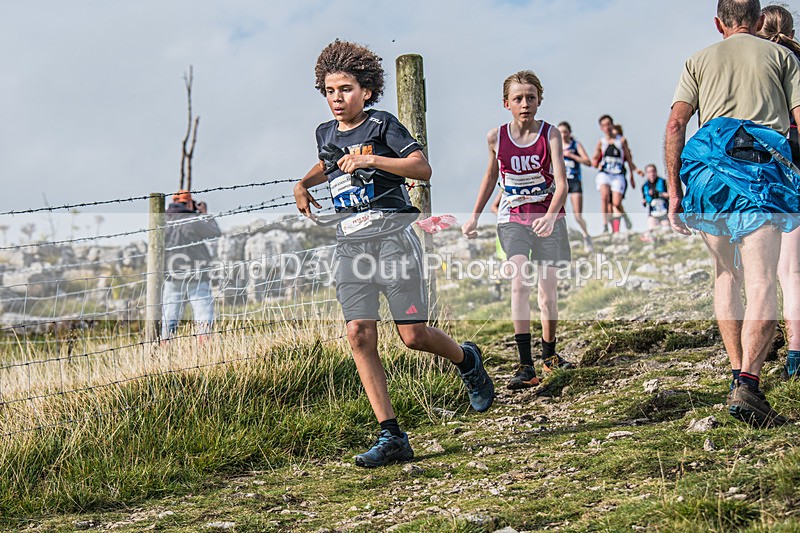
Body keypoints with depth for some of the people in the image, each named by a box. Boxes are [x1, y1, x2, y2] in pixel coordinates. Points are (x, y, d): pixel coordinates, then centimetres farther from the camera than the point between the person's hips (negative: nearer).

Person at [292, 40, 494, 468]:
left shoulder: (382, 124, -2)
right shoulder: (326, 134, 17)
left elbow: (423, 168, -13)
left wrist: (371, 160, -20)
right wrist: (303, 183, 22)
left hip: (391, 235, -5)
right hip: (350, 242, 5)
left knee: (413, 335, -7)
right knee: (359, 334, -10)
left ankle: (466, 360, 28)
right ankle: (391, 437, -7)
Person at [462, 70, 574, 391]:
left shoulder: (550, 135, -11)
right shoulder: (496, 137, -5)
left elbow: (561, 182, -21)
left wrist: (550, 217, -38)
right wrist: (474, 217, 13)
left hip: (548, 217, 0)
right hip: (512, 218, 0)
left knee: (548, 290, 7)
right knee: (519, 282, -19)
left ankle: (549, 355, 31)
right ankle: (526, 367, -25)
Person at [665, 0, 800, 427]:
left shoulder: (699, 60, 21)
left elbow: (675, 124, 9)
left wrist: (674, 192, 8)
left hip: (708, 163, 2)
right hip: (763, 164, -2)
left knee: (726, 274, 17)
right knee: (760, 279, -12)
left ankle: (737, 374, 13)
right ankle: (747, 384, -28)